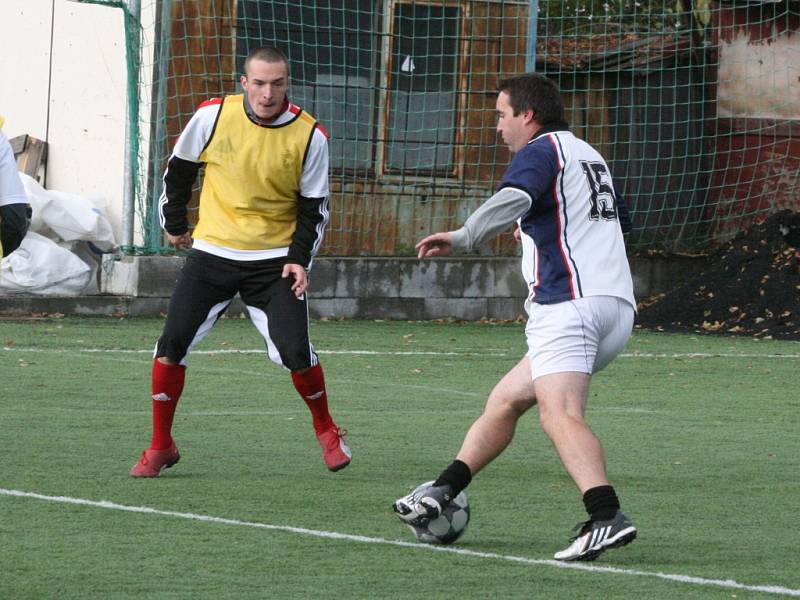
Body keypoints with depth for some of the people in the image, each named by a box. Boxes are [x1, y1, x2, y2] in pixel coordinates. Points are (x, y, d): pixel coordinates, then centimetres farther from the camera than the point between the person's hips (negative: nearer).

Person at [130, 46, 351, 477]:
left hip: (275, 259, -1)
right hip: (211, 251, 1)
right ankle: (160, 446, 7)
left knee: (295, 352, -12)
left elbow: (314, 207, 0)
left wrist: (300, 258, -11)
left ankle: (325, 429, 16)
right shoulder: (213, 116, -8)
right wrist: (173, 223, 16)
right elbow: (179, 168, 10)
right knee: (172, 343, -9)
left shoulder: (309, 136, -9)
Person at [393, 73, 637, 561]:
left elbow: (511, 201, -24)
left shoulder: (541, 150, -3)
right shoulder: (588, 155, 25)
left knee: (560, 414, -25)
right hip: (616, 305, 10)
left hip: (569, 305, -10)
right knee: (505, 401, 18)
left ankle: (607, 518, -42)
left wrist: (462, 239, -32)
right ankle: (442, 493, 23)